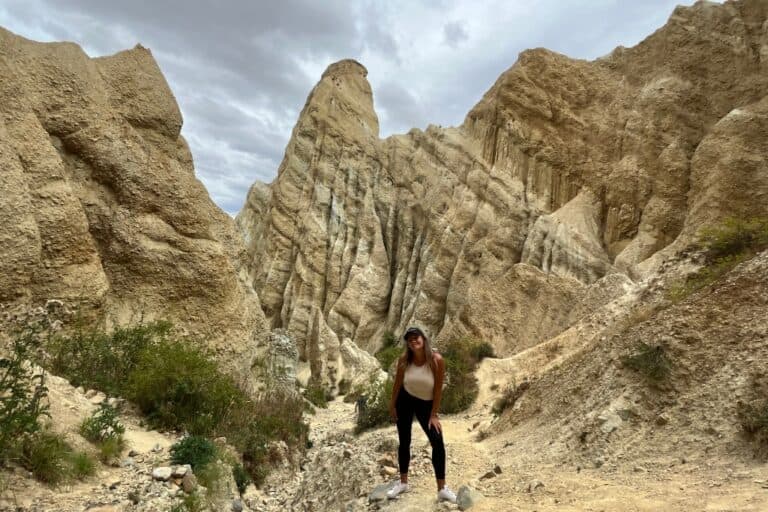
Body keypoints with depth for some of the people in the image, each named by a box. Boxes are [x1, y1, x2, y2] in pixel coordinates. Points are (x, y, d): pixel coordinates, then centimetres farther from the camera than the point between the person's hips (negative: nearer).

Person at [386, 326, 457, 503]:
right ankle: (403, 482, 27)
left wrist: (434, 415, -14)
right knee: (404, 442, 10)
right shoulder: (404, 360, -16)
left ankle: (442, 489, 0)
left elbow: (438, 388, -17)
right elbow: (397, 383, -1)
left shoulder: (436, 360, -23)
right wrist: (392, 405, 5)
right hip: (405, 400, 2)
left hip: (426, 403, -1)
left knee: (437, 442, -11)